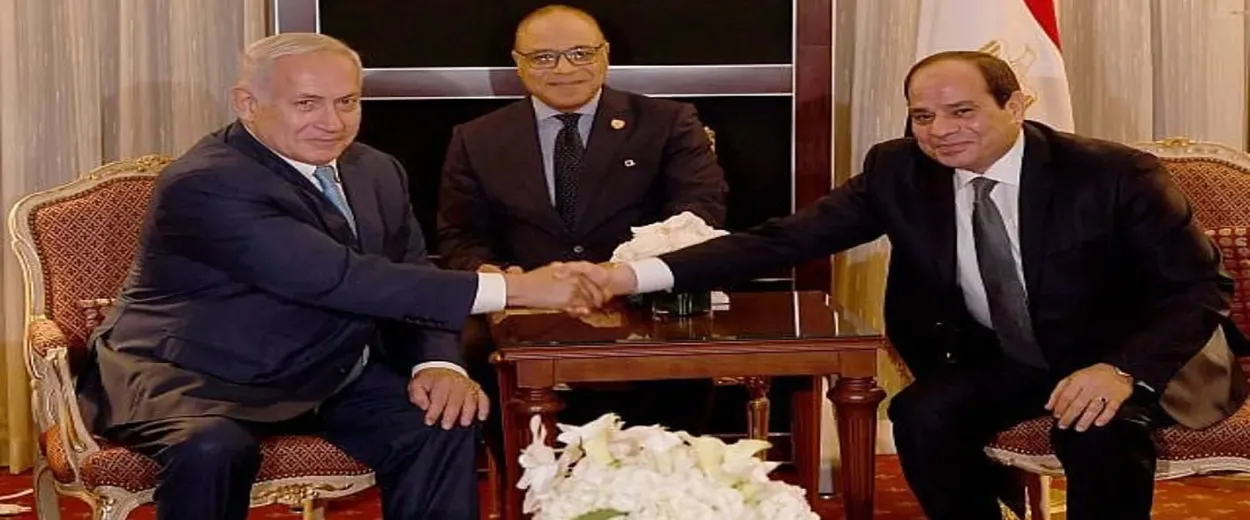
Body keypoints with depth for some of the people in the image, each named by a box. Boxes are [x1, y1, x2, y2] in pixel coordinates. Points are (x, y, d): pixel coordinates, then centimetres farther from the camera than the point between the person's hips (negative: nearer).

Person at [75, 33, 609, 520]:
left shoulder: (376, 172, 3)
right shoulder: (204, 184, -24)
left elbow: (411, 278, 5)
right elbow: (340, 278, -31)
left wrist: (439, 362, -20)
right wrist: (512, 288, -32)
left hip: (326, 373, 7)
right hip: (192, 375, -6)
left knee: (444, 420, -15)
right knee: (211, 450, -36)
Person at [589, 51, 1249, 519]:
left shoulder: (1114, 174, -20)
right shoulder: (898, 172, -11)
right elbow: (785, 238, -16)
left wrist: (1124, 369, -36)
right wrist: (637, 274, -29)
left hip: (1139, 358, -3)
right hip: (999, 358, 3)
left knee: (1099, 427, -34)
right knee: (921, 412, -24)